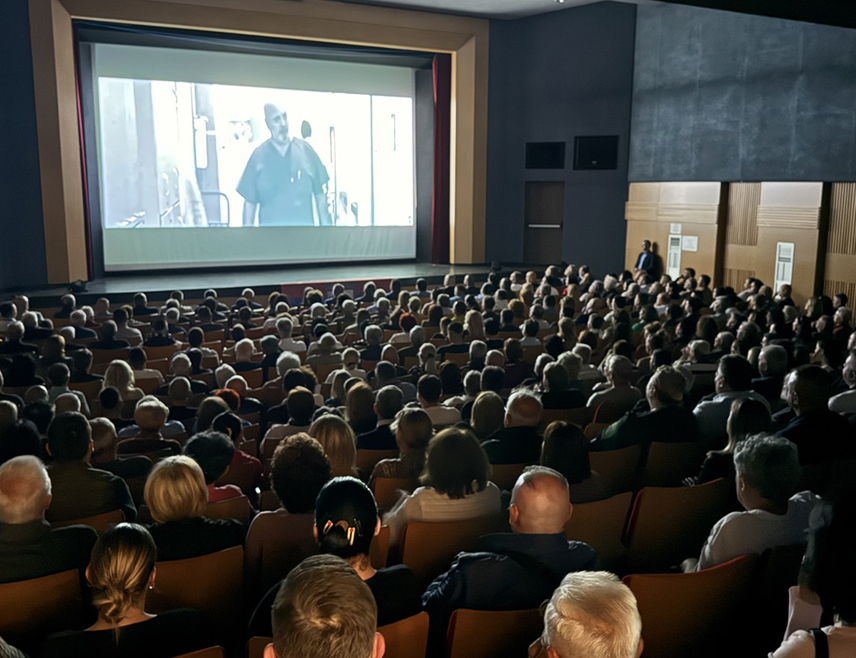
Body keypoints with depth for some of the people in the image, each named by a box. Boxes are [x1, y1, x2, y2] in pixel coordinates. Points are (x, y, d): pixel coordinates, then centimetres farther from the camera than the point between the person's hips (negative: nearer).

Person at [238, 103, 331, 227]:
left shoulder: (304, 149, 4)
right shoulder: (259, 156, 2)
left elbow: (320, 193, 8)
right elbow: (249, 200, 5)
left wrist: (325, 224, 3)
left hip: (305, 226, 1)